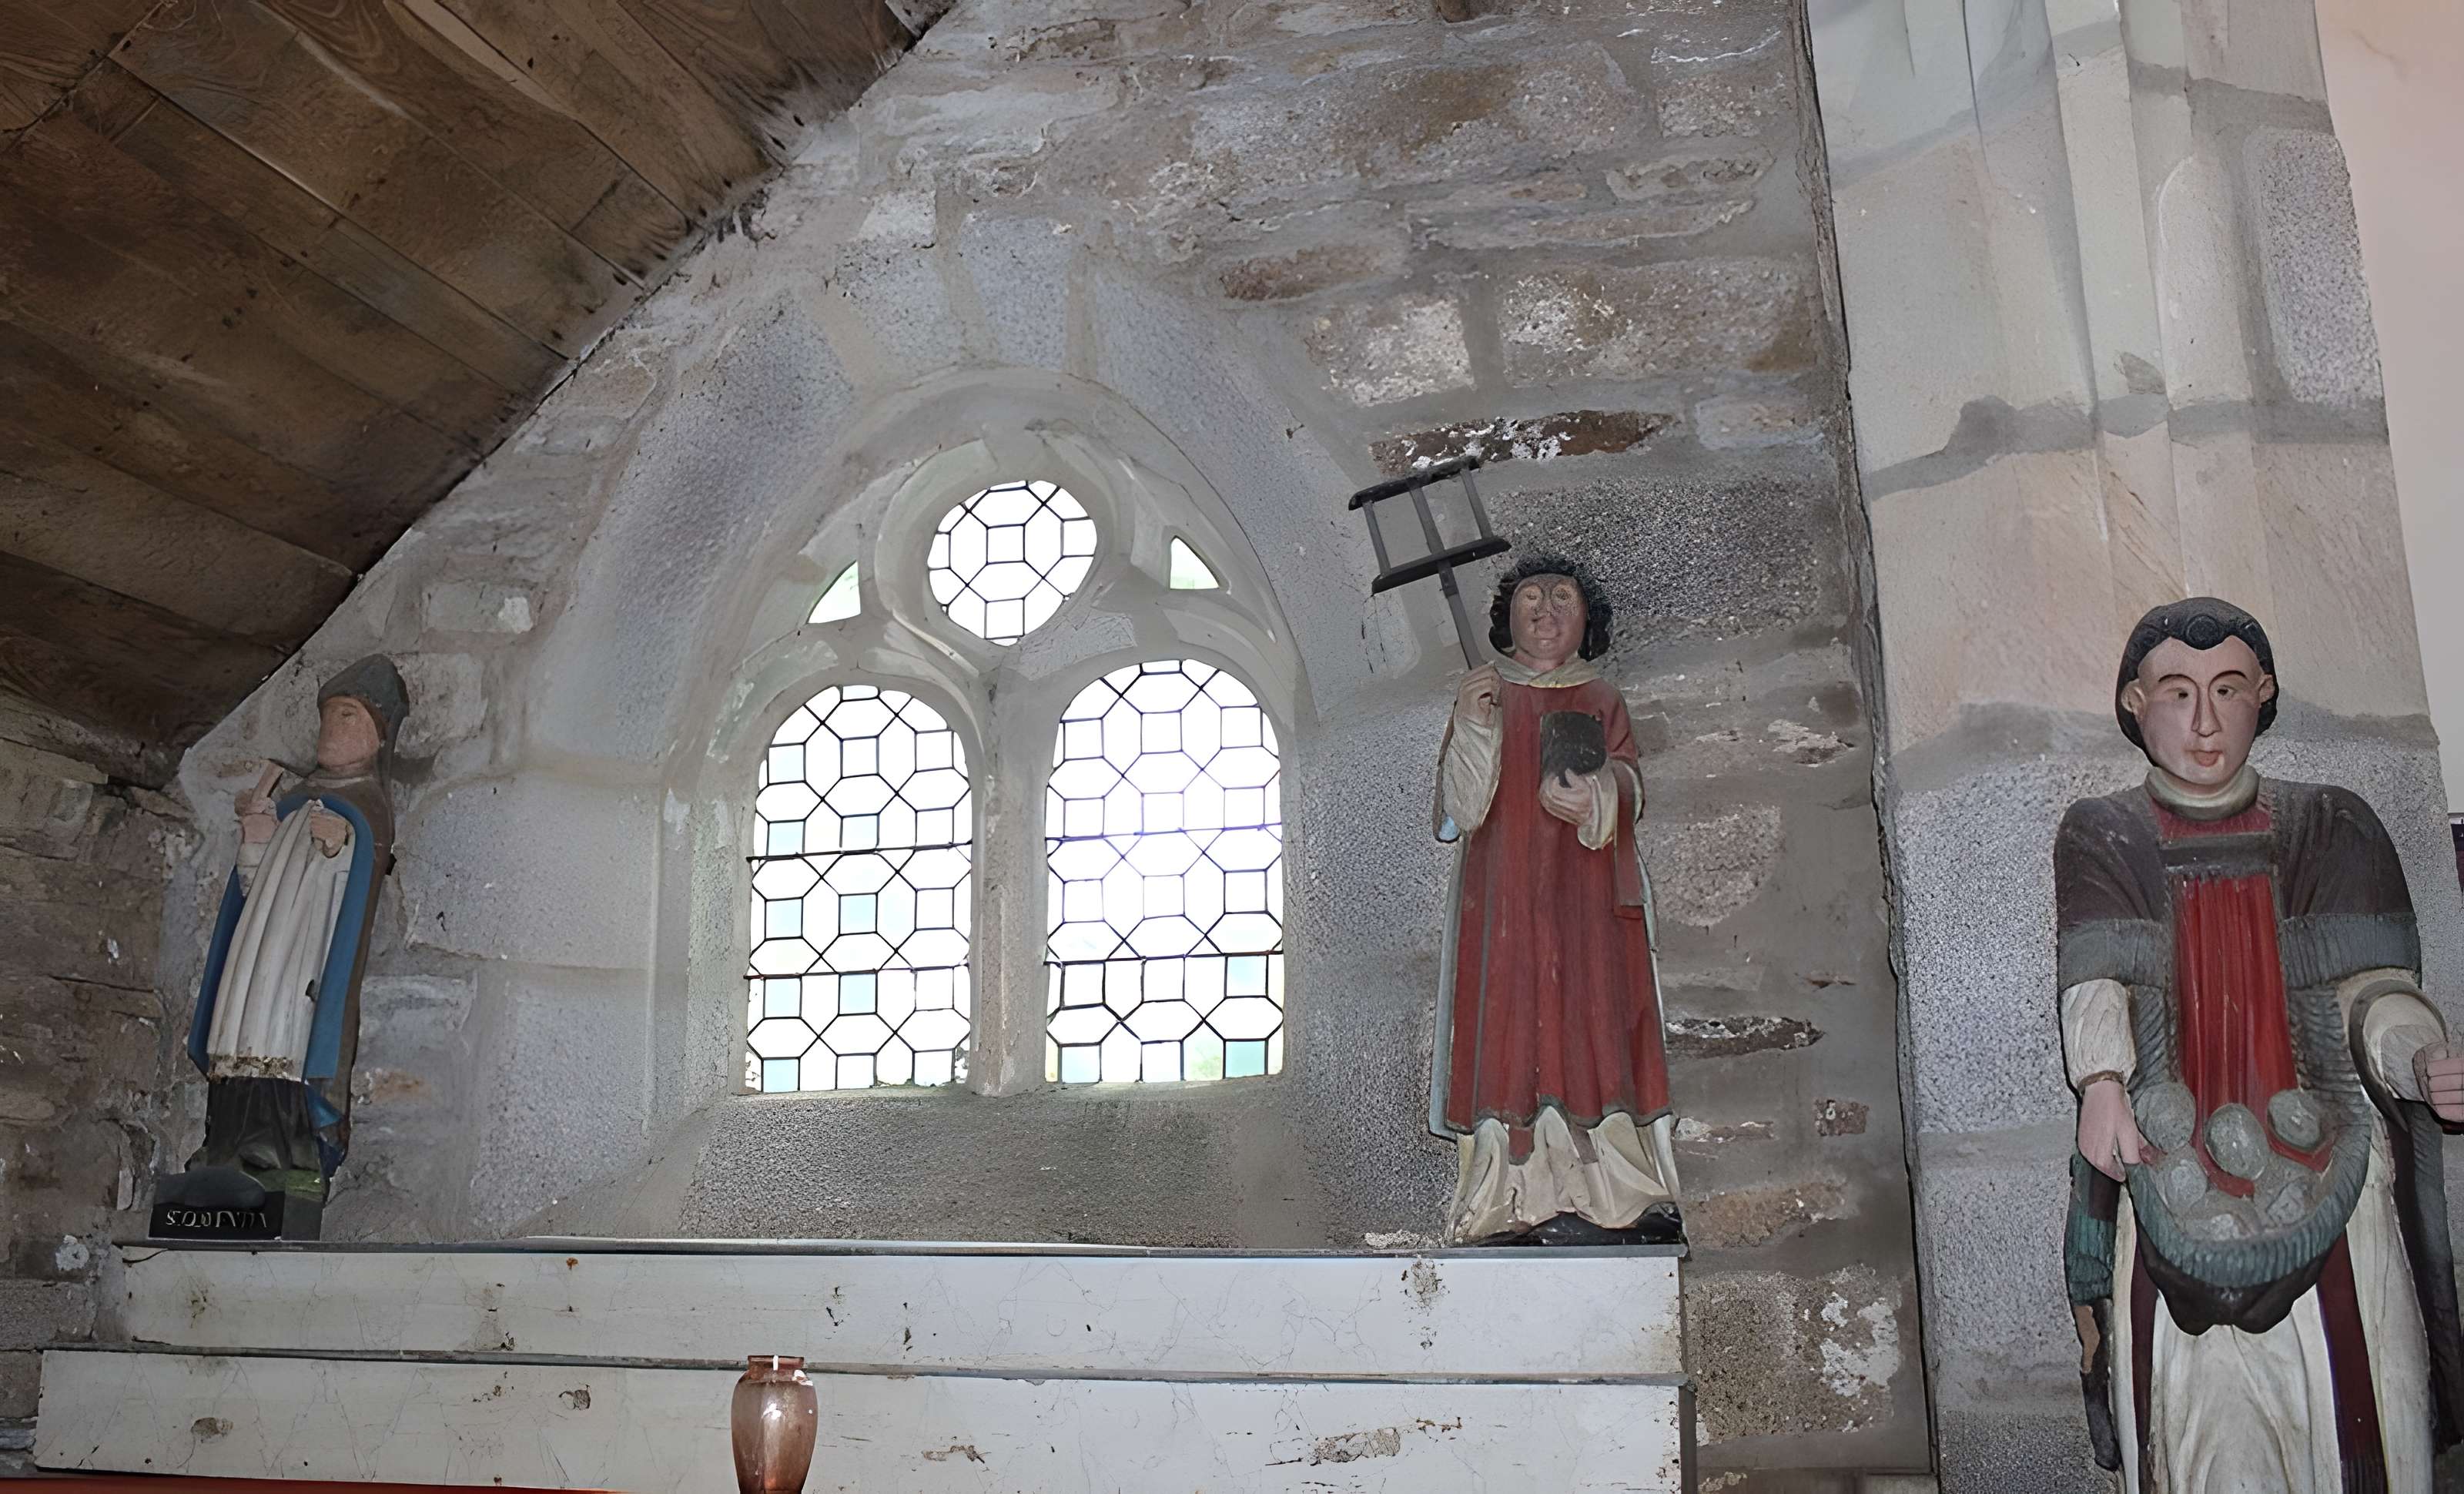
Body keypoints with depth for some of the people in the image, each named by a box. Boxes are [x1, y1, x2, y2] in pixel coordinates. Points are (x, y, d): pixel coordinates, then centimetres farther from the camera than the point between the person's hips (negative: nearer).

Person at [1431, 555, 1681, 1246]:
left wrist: (1592, 798, -20)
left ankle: (1603, 1203, -11)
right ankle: (1518, 1207, -12)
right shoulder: (1483, 697, 14)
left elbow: (1628, 786, 2)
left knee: (1592, 1027, -9)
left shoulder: (1602, 701, 18)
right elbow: (1462, 810, 2)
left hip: (1587, 901, 1)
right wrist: (1471, 727, -13)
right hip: (1506, 897, -1)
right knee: (1512, 1033, -10)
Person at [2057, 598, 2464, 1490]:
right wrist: (2103, 1082, -26)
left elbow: (2373, 987, 2)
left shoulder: (2330, 829, 11)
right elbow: (2095, 981, -6)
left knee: (2351, 1422, -3)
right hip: (2175, 1180, -1)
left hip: (2327, 1181, 1)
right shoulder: (2100, 840, 9)